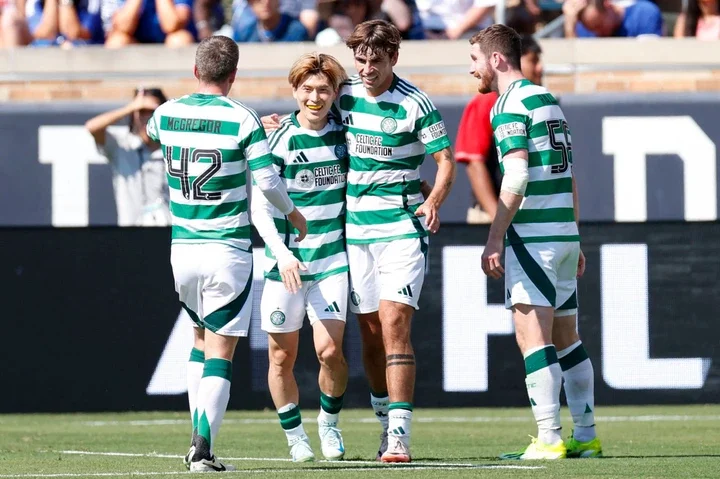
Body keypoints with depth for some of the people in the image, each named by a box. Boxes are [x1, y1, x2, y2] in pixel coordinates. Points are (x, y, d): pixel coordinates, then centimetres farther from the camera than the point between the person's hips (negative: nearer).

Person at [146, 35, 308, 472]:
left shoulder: (167, 114, 2)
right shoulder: (243, 119, -11)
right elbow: (267, 180, -11)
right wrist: (293, 212, 11)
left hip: (183, 249, 4)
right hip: (228, 251, -4)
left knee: (202, 338, 23)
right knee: (220, 351, -2)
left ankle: (199, 435, 16)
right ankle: (204, 449, -11)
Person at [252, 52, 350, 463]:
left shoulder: (344, 135, 3)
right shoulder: (280, 140, -6)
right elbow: (260, 207, -8)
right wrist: (282, 252, -19)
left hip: (332, 258, 1)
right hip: (287, 261, -1)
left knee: (329, 349, -10)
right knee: (282, 356, 4)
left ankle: (330, 423, 15)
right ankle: (295, 436, 22)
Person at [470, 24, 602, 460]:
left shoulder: (509, 105, -9)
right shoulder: (549, 100, 17)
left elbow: (517, 177, -19)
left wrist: (495, 239, -17)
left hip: (531, 236, -9)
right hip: (565, 234, 9)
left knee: (532, 336, -8)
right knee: (566, 338, 12)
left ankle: (549, 439, -13)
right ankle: (586, 436, 13)